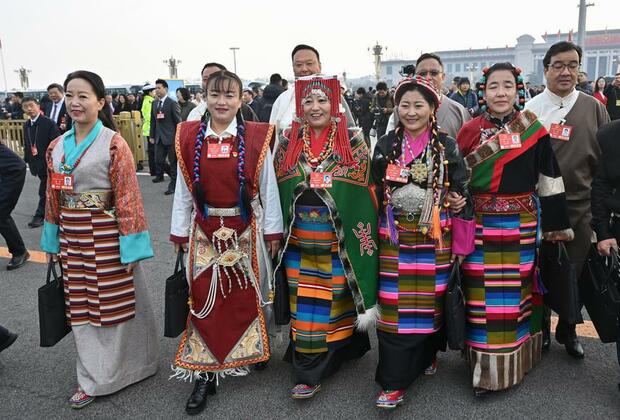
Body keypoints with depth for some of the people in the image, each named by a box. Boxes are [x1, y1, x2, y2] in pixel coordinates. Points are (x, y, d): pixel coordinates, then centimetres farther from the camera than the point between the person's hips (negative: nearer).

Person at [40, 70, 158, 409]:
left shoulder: (114, 144, -10)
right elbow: (53, 197, 13)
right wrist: (52, 242, 13)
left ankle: (103, 376, 24)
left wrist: (130, 247, -15)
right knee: (81, 307, 13)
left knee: (115, 302, 5)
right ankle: (92, 377, 29)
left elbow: (128, 197, -12)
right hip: (72, 238, 6)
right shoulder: (57, 146, 8)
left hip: (106, 235, -6)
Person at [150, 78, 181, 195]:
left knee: (173, 162, 2)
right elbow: (153, 120, 14)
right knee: (158, 160, 5)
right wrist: (152, 135, 12)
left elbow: (178, 121, -8)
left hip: (171, 137, -6)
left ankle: (173, 185, 11)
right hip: (159, 137, 6)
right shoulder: (154, 103, 11)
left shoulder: (172, 103, -8)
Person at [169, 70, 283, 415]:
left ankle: (255, 349, 40)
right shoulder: (189, 138, 1)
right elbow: (183, 189, 4)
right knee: (204, 296, 3)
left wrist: (273, 230, -2)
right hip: (205, 231, 1)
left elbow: (268, 187, -2)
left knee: (248, 292, 13)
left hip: (246, 230, -1)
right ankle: (204, 374, 15)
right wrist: (180, 231, 5)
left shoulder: (256, 137, -5)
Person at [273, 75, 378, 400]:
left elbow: (364, 192, -3)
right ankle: (308, 373, 22)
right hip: (300, 241, 2)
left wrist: (361, 236, -6)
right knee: (305, 305, 7)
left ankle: (344, 347, 29)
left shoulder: (353, 141, -4)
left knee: (339, 299, 8)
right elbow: (277, 190, 8)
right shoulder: (288, 141, 4)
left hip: (339, 239, -2)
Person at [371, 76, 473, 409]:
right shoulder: (385, 146, 3)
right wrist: (372, 238, 6)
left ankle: (428, 353, 38)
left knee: (431, 302, 12)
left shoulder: (447, 147, -1)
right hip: (394, 242, 1)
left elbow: (462, 197, 0)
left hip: (435, 242, 0)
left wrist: (461, 246, -2)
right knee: (394, 309, 0)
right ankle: (394, 381, 9)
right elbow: (373, 196, 8)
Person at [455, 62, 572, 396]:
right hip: (480, 226, 0)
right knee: (482, 295, 3)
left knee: (516, 292, 7)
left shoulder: (533, 130, 0)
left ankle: (512, 363, 25)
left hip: (520, 227, 0)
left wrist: (554, 226, 2)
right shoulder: (469, 131, 1)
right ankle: (484, 366, 19)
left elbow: (548, 180, 2)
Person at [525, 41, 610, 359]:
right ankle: (540, 328, 29)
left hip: (581, 207, 2)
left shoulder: (594, 109, 4)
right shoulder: (531, 109, -2)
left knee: (577, 272, 10)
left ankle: (567, 330, 31)